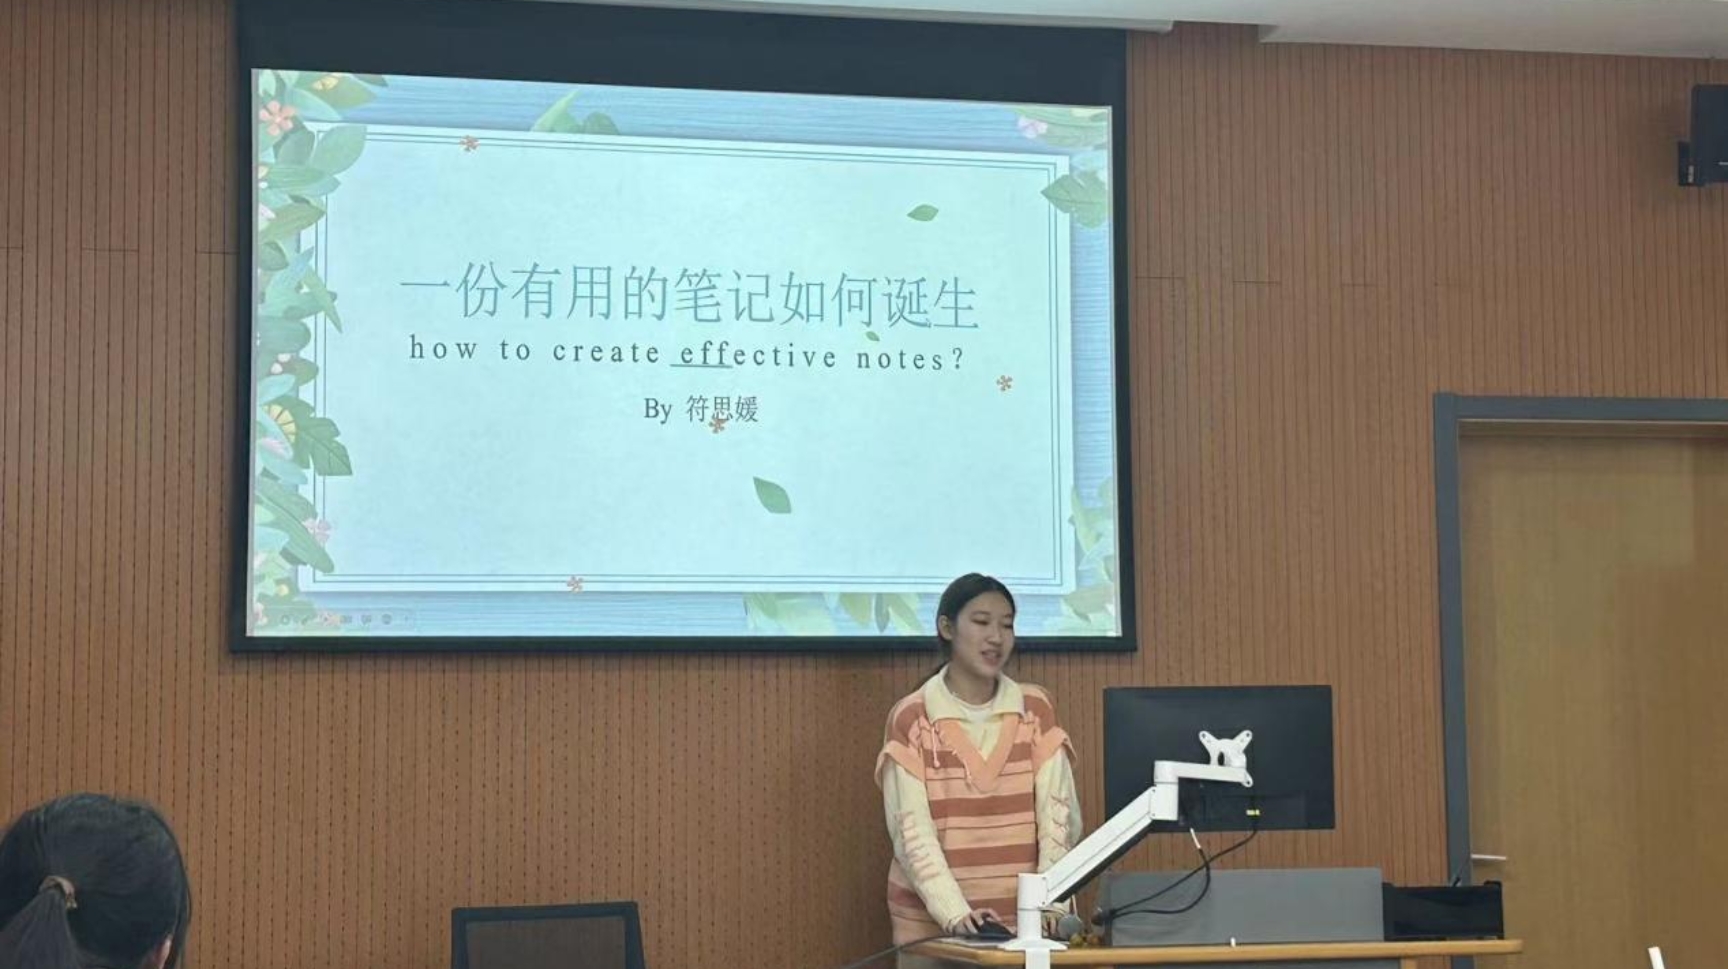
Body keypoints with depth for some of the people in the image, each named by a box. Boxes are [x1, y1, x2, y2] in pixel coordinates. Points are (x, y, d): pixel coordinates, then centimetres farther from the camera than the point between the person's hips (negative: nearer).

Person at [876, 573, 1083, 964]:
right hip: (932, 919, -2)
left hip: (1022, 917, 2)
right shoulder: (910, 719, -3)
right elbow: (912, 830, -9)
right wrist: (954, 912, -21)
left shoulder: (1036, 710, 5)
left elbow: (1058, 814, -1)